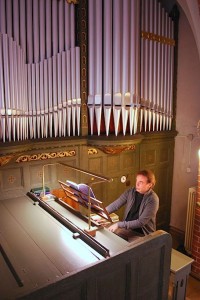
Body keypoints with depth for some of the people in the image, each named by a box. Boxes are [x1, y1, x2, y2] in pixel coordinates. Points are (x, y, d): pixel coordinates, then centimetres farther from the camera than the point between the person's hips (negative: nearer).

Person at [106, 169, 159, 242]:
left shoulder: (153, 199, -20)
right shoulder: (131, 191, -4)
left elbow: (141, 222, -23)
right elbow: (115, 205, -1)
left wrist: (119, 224, -25)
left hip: (142, 234, -4)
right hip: (127, 227, 5)